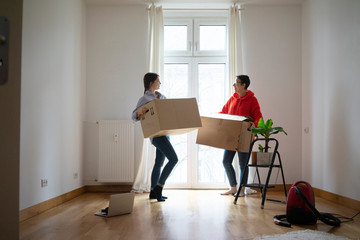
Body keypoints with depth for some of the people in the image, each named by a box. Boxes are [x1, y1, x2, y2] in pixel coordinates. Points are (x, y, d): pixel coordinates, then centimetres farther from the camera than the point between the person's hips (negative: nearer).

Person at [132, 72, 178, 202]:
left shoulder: (161, 96, 16)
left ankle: (153, 192, 22)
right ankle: (158, 187, -6)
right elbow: (134, 116, -11)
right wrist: (139, 111, -32)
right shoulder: (144, 99, -5)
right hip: (156, 134, -8)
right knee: (173, 159, -16)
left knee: (159, 163, 12)